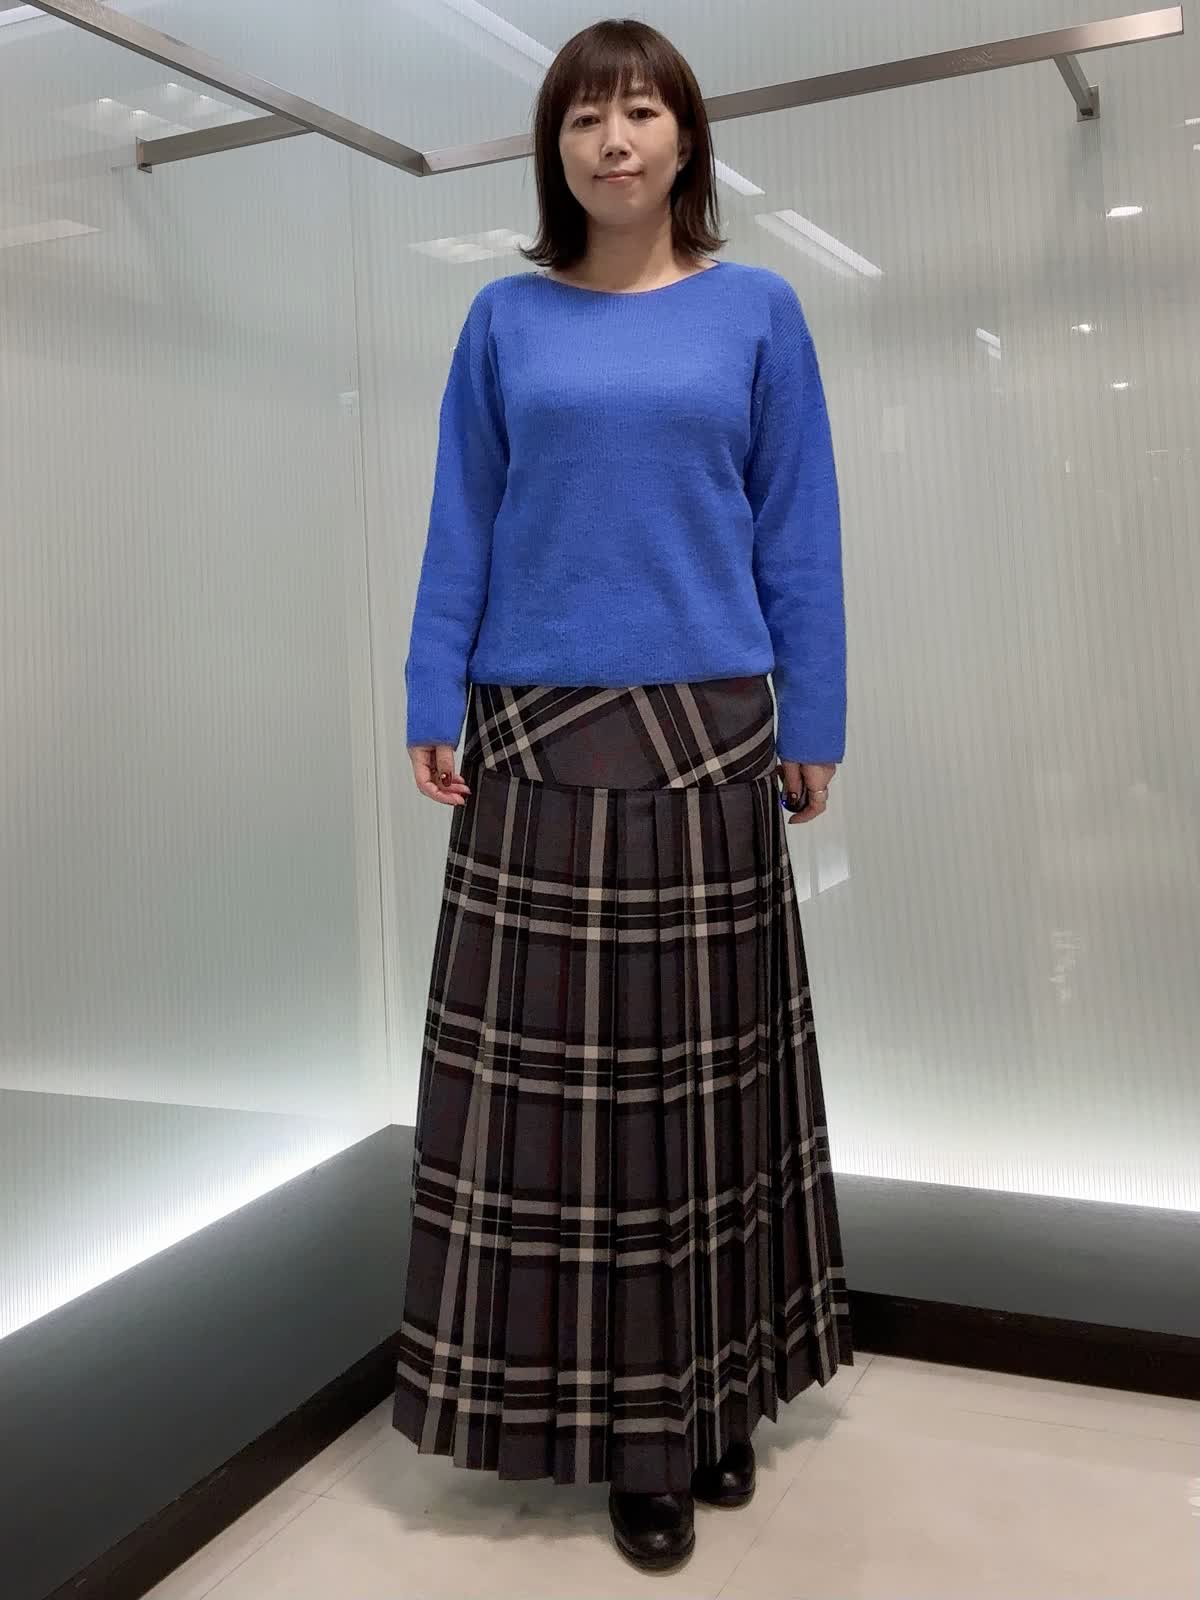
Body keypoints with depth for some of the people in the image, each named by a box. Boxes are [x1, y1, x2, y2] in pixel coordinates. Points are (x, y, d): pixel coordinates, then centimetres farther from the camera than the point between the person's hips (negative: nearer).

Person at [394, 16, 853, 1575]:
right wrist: (434, 705, 1)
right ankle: (607, 1409, 18)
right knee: (552, 1074, 2)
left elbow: (797, 529, 6)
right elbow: (460, 525, 8)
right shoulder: (506, 318, 8)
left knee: (704, 1069, 6)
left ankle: (714, 1391, 23)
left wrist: (813, 724, 2)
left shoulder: (756, 310, 7)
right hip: (537, 744, 1)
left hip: (706, 741, 0)